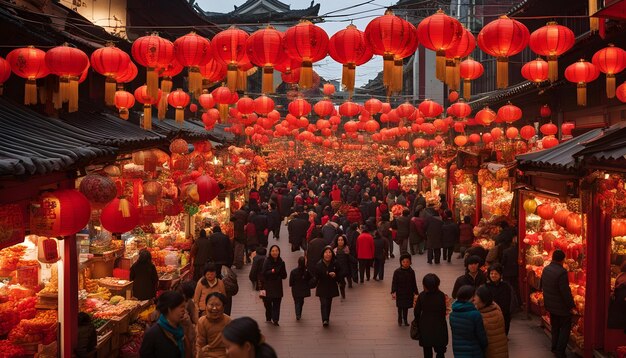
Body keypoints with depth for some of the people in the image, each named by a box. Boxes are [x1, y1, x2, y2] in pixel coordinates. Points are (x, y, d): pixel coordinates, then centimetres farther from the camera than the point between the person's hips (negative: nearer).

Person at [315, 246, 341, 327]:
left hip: (331, 287, 3)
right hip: (322, 287, -3)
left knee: (329, 304, 14)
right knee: (323, 303, -13)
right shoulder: (319, 264, -11)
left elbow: (339, 274, 5)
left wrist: (335, 275, -16)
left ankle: (326, 319, 31)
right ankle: (325, 320, -18)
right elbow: (316, 276, -10)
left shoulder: (335, 264, -4)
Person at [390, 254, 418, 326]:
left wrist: (415, 292, 9)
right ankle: (400, 320, 26)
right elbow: (394, 282, -10)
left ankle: (405, 320, 25)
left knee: (406, 307, 10)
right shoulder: (397, 271, -12)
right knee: (400, 307, 9)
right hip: (400, 293, -2)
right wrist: (393, 292, -17)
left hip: (408, 293, 2)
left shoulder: (411, 272, -3)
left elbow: (414, 283, 6)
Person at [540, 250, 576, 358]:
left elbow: (541, 285, 13)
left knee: (555, 327, 22)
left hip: (550, 304, 7)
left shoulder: (546, 269, 0)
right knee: (565, 328, 7)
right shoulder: (562, 272, -26)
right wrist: (571, 306, -16)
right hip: (561, 306, -7)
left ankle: (554, 348, 32)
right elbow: (566, 291, -25)